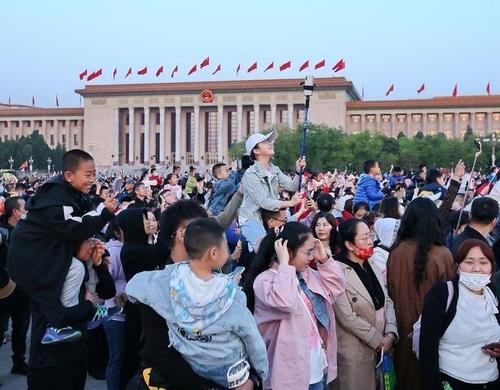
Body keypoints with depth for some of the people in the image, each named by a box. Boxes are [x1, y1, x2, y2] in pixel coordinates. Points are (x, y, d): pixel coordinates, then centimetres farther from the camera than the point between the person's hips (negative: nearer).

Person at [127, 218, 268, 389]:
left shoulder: (167, 280, -24)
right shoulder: (231, 295, -29)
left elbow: (132, 286, -4)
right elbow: (253, 339, -15)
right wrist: (263, 373, 2)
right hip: (229, 374, -3)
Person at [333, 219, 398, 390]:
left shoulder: (372, 268, 8)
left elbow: (387, 302, 6)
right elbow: (347, 317, -20)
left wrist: (390, 334, -9)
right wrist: (378, 340, -14)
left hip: (382, 347, 7)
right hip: (356, 352, -7)